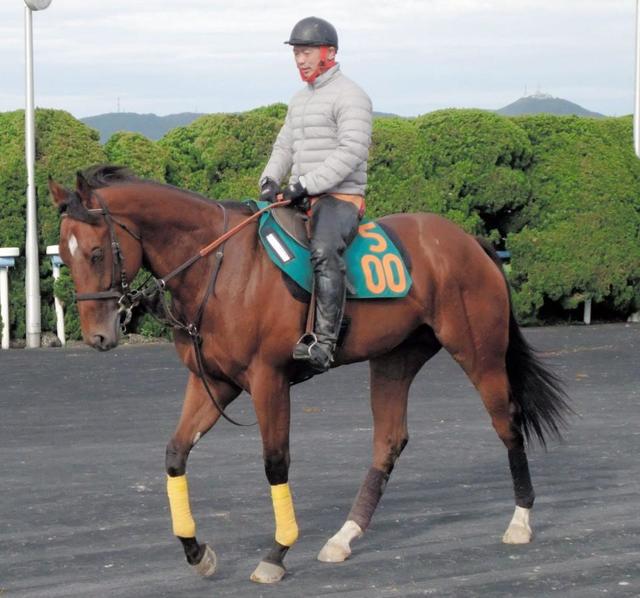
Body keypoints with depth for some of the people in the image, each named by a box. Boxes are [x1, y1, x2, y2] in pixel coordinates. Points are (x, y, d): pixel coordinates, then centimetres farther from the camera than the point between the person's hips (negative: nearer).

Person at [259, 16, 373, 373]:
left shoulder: (350, 96, -7)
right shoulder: (300, 100, 21)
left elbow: (351, 152, -18)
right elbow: (284, 148, 23)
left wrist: (306, 184, -23)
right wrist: (270, 180, 1)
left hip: (340, 199, -10)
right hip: (303, 199, 10)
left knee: (323, 252, -35)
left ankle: (325, 343, -42)